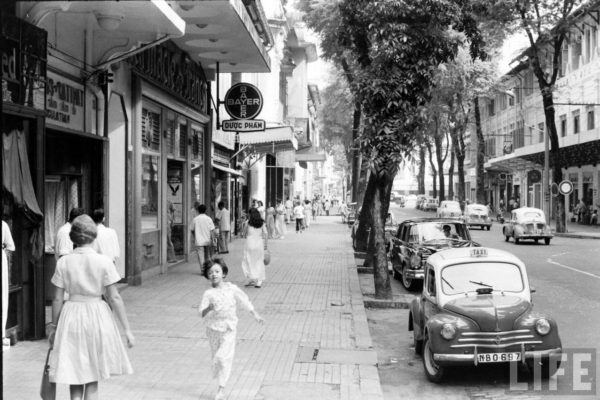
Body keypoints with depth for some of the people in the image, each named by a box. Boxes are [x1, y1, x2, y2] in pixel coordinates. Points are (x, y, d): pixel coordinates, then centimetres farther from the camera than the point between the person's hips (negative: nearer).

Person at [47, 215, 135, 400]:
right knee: (92, 379, 12)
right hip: (96, 316, -1)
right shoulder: (103, 261, -9)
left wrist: (54, 326, 13)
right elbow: (114, 298, -9)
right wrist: (127, 329, -4)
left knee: (74, 374, 11)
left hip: (71, 317, 1)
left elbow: (57, 299, 0)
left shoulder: (63, 262, -4)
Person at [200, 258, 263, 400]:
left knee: (223, 357, -12)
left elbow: (244, 301, 9)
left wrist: (255, 314, 11)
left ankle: (221, 388, -5)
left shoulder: (232, 289, -4)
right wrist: (209, 308, -33)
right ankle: (219, 380, 35)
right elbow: (202, 313, -12)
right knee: (215, 356, 13)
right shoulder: (208, 293, -7)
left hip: (228, 330, -1)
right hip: (213, 329, 2)